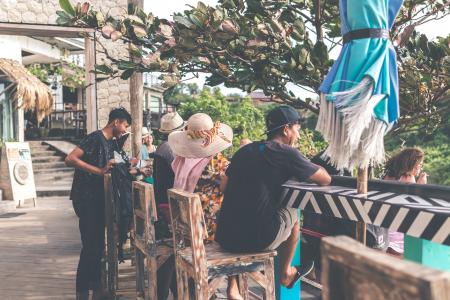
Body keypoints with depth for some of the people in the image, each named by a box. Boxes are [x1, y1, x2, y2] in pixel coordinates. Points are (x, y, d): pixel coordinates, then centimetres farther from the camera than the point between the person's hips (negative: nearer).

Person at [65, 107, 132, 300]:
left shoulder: (110, 142, 13)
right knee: (90, 245, -8)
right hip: (85, 198, -9)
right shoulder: (95, 138, -14)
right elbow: (70, 159, -25)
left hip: (99, 198, 9)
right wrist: (99, 171, -29)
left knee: (98, 244, 12)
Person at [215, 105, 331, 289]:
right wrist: (307, 168, 27)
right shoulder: (286, 153, -5)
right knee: (292, 214, 23)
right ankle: (285, 274, 40)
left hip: (224, 237, 6)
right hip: (257, 239, -5)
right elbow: (326, 179, 4)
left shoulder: (244, 150, 13)